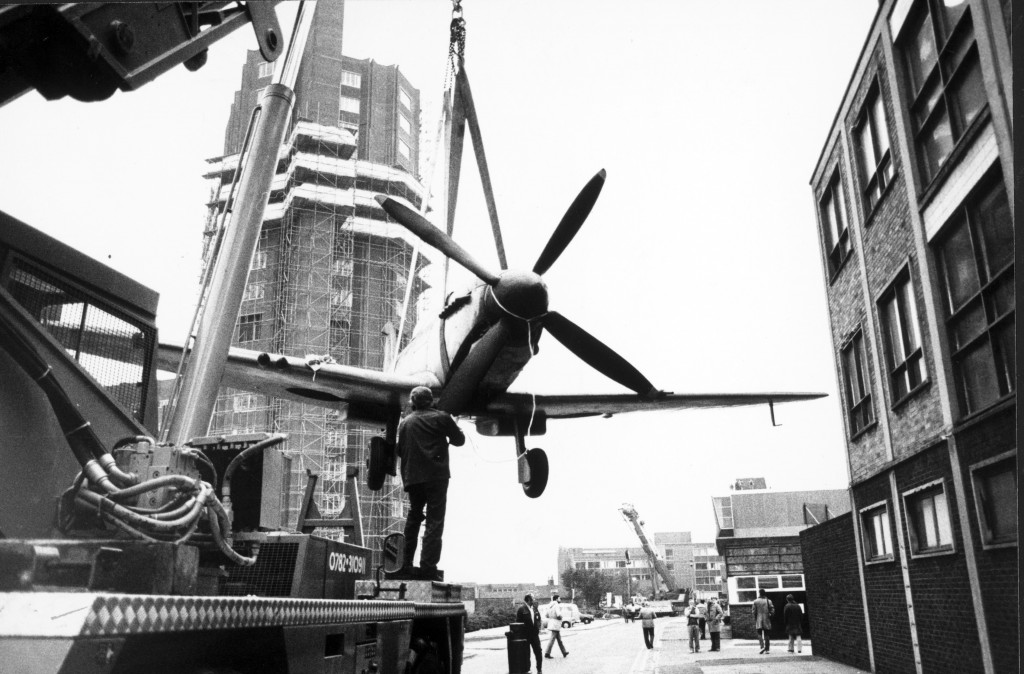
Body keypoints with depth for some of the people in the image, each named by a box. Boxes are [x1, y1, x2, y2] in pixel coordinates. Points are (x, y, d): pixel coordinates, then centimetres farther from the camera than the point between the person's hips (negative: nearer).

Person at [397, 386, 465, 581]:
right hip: (436, 475, -4)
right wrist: (453, 425, 24)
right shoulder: (441, 417, -1)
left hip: (412, 477, 4)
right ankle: (428, 567, -11)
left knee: (413, 517, 19)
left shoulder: (404, 422, 9)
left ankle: (406, 563, 20)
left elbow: (400, 450, 13)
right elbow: (459, 440, 6)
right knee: (434, 521, -3)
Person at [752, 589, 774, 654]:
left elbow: (754, 612, -2)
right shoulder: (768, 601, 1)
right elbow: (772, 611, -4)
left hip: (759, 621, -2)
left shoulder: (756, 601, -3)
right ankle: (767, 649, 9)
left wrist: (754, 622, 5)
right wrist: (769, 615, 14)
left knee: (760, 634, 0)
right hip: (767, 621, 2)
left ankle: (762, 646, -21)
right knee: (766, 634, 9)